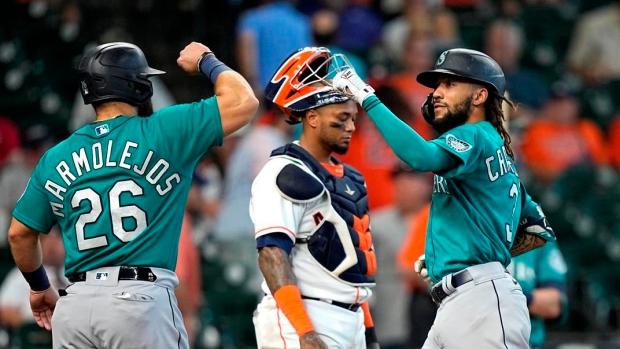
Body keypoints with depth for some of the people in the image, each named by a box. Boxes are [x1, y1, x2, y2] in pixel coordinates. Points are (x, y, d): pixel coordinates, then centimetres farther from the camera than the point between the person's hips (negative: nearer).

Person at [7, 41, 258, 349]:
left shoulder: (54, 160, 13)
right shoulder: (161, 133, -1)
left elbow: (19, 234, 19)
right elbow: (243, 101, -1)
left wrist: (39, 287, 36)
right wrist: (206, 61, 18)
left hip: (75, 304, 5)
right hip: (141, 300, -4)